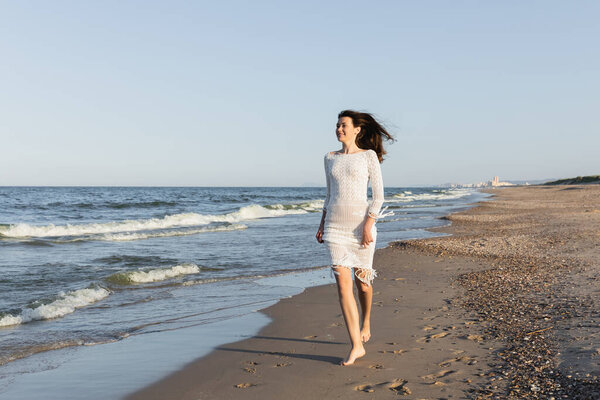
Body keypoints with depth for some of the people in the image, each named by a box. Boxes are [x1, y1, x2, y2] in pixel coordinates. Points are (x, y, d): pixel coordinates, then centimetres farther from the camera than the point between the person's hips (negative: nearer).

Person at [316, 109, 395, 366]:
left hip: (361, 224, -3)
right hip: (335, 227, 3)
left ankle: (366, 322, 41)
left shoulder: (369, 156, -1)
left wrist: (368, 225, -15)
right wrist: (322, 225, 12)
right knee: (343, 284, -9)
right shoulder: (330, 158, 12)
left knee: (362, 282, 10)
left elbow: (378, 195, -5)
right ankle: (357, 346, -6)